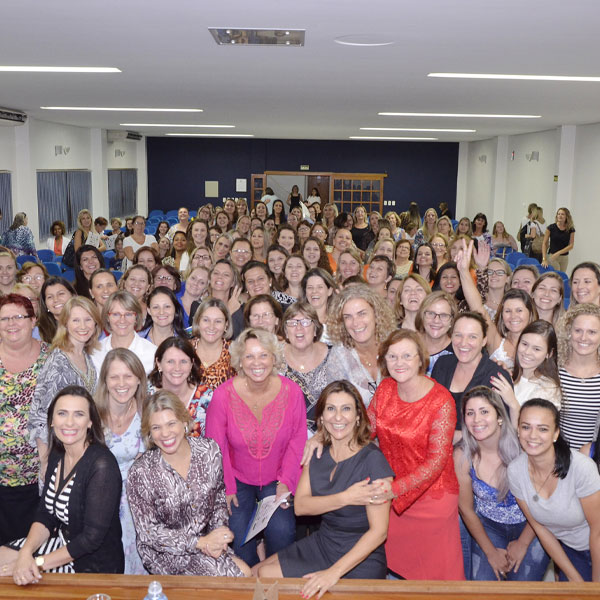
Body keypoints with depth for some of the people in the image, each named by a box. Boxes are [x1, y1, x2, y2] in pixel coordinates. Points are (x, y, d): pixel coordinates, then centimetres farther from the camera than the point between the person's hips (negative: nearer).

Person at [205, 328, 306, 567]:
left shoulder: (291, 391, -12)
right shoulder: (223, 395, -15)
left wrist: (286, 482, -7)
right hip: (237, 477, 0)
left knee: (282, 530, -19)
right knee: (238, 533, -18)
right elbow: (215, 446, -4)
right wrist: (226, 487, -8)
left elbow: (297, 440, -1)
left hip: (277, 478, 1)